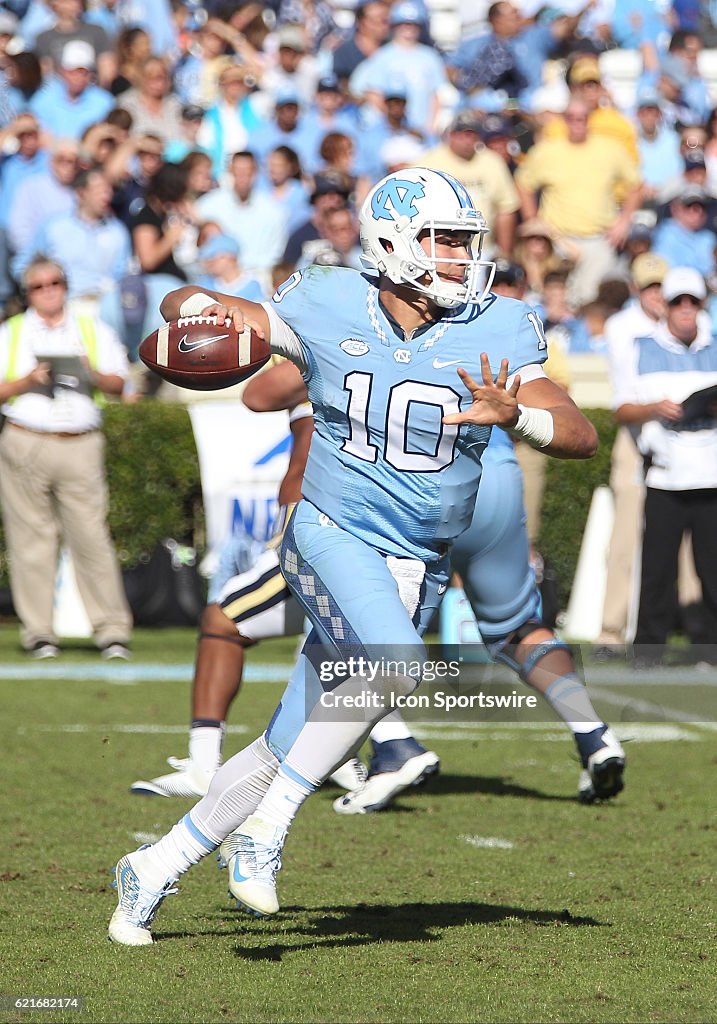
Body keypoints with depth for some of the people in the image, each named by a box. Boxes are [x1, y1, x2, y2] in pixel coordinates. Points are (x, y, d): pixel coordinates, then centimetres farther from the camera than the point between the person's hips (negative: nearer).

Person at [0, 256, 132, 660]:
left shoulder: (94, 331, 16)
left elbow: (118, 383, 11)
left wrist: (94, 375, -9)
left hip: (80, 447, 0)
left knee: (92, 535, -8)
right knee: (33, 539, -3)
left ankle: (113, 631, -8)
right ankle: (39, 632, 2)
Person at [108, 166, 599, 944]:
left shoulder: (495, 333, -3)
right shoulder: (329, 312, -5)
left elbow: (583, 436, -9)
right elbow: (179, 303, 6)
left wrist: (511, 414, -28)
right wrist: (203, 314, -19)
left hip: (418, 571, 3)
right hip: (335, 536, -3)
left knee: (286, 750, 7)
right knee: (395, 665, -32)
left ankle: (153, 870, 23)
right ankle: (267, 825, -19)